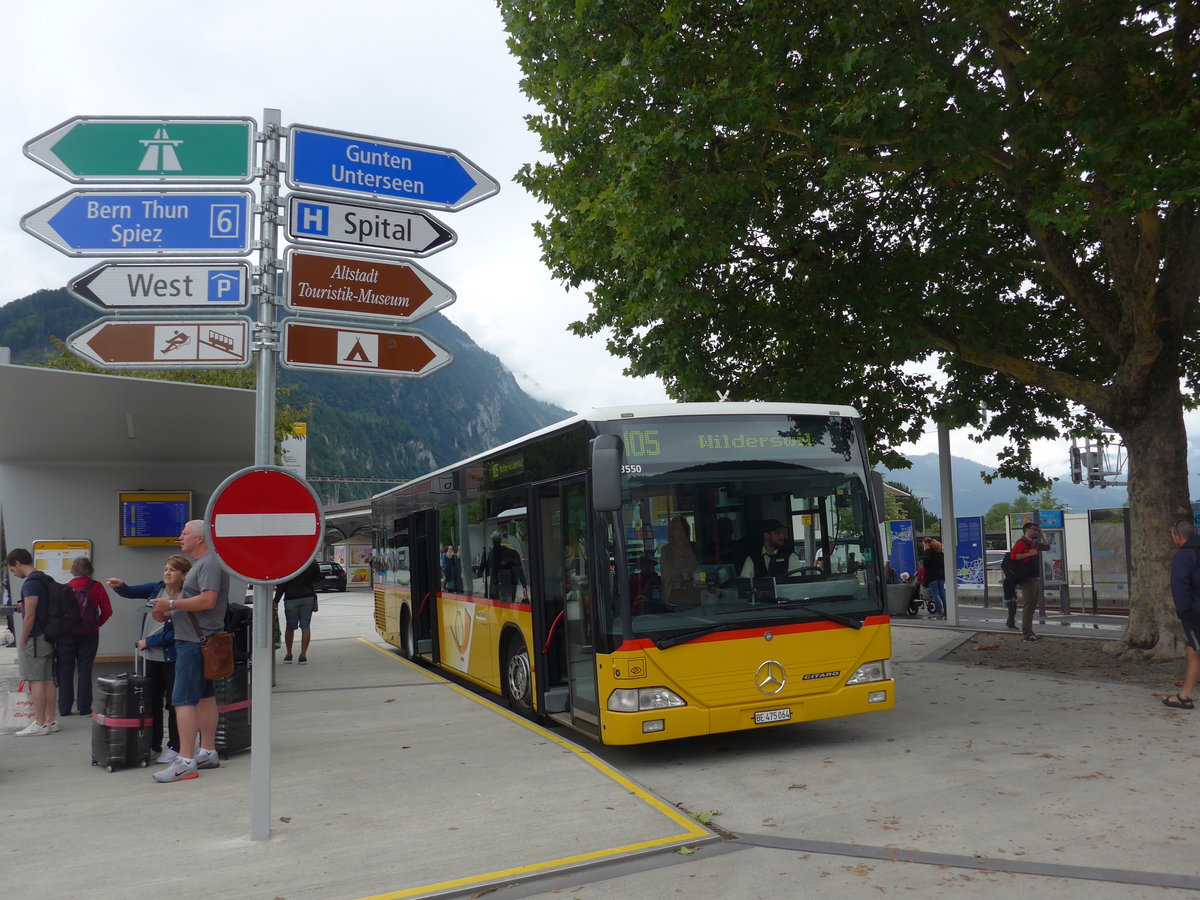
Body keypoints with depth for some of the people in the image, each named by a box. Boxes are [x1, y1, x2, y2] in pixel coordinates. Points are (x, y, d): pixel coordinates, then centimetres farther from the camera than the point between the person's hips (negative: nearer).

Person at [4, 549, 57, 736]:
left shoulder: (31, 583, -15)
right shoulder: (45, 579, 14)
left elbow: (30, 616, -18)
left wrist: (22, 641, -12)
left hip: (34, 639, -9)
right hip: (48, 637, 9)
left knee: (36, 681, -5)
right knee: (47, 680, 11)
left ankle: (40, 724, -2)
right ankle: (50, 721, 15)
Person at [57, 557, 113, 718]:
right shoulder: (96, 586, -4)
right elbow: (107, 611, -6)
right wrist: (96, 623, 5)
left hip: (66, 633, 0)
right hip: (89, 634, 0)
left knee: (65, 670, 9)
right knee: (85, 671, 6)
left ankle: (64, 708, 11)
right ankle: (84, 707, 7)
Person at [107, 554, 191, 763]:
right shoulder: (156, 589, 4)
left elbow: (176, 633, -18)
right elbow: (131, 593, 5)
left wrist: (148, 642, -13)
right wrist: (120, 586, -17)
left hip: (172, 658, -7)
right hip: (151, 657, 7)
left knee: (174, 703, 4)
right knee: (152, 703, 14)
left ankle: (175, 747, 14)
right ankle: (153, 745, 25)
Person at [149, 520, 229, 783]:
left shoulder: (209, 564, -14)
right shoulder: (200, 564, 20)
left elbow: (208, 601, -25)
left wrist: (172, 604, -19)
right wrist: (170, 614, 11)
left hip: (194, 642, -11)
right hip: (196, 640, 11)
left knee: (184, 700, -11)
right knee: (205, 695, 13)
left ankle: (186, 762, -11)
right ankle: (208, 753, 20)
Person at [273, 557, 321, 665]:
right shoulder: (312, 562, -2)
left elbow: (282, 585, -10)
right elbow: (318, 578, 8)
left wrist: (276, 601, -6)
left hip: (291, 599, -2)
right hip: (308, 597, 2)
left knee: (290, 627, 12)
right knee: (305, 626, 4)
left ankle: (288, 655, 20)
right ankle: (303, 655, -2)